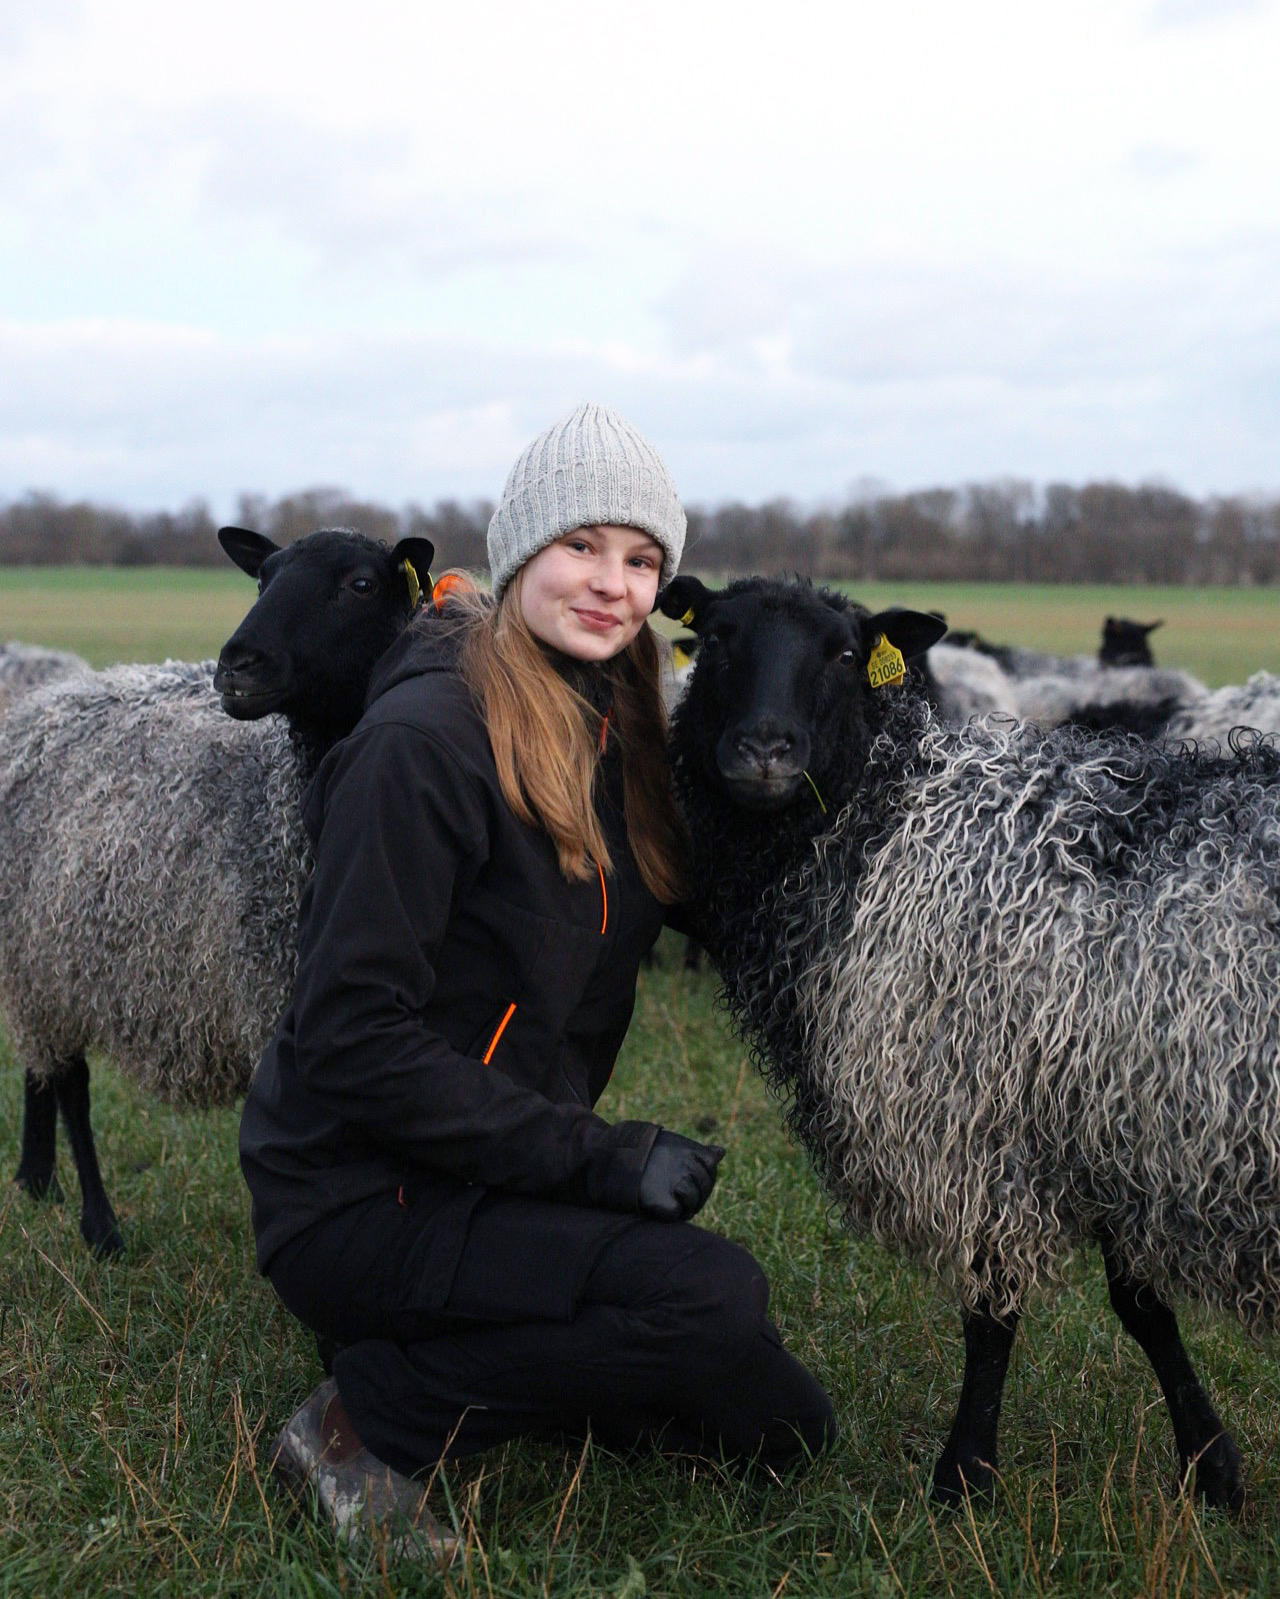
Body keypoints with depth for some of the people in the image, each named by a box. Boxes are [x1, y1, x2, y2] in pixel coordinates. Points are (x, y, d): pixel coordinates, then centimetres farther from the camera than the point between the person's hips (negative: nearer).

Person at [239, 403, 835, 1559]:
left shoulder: (615, 735, 6)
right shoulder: (427, 738, -19)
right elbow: (353, 1037, -22)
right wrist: (593, 1157, -22)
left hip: (498, 1186, 8)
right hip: (359, 1197, -8)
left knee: (782, 1431, 6)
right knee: (712, 1298, -27)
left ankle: (449, 1372, 12)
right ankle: (375, 1420, -10)